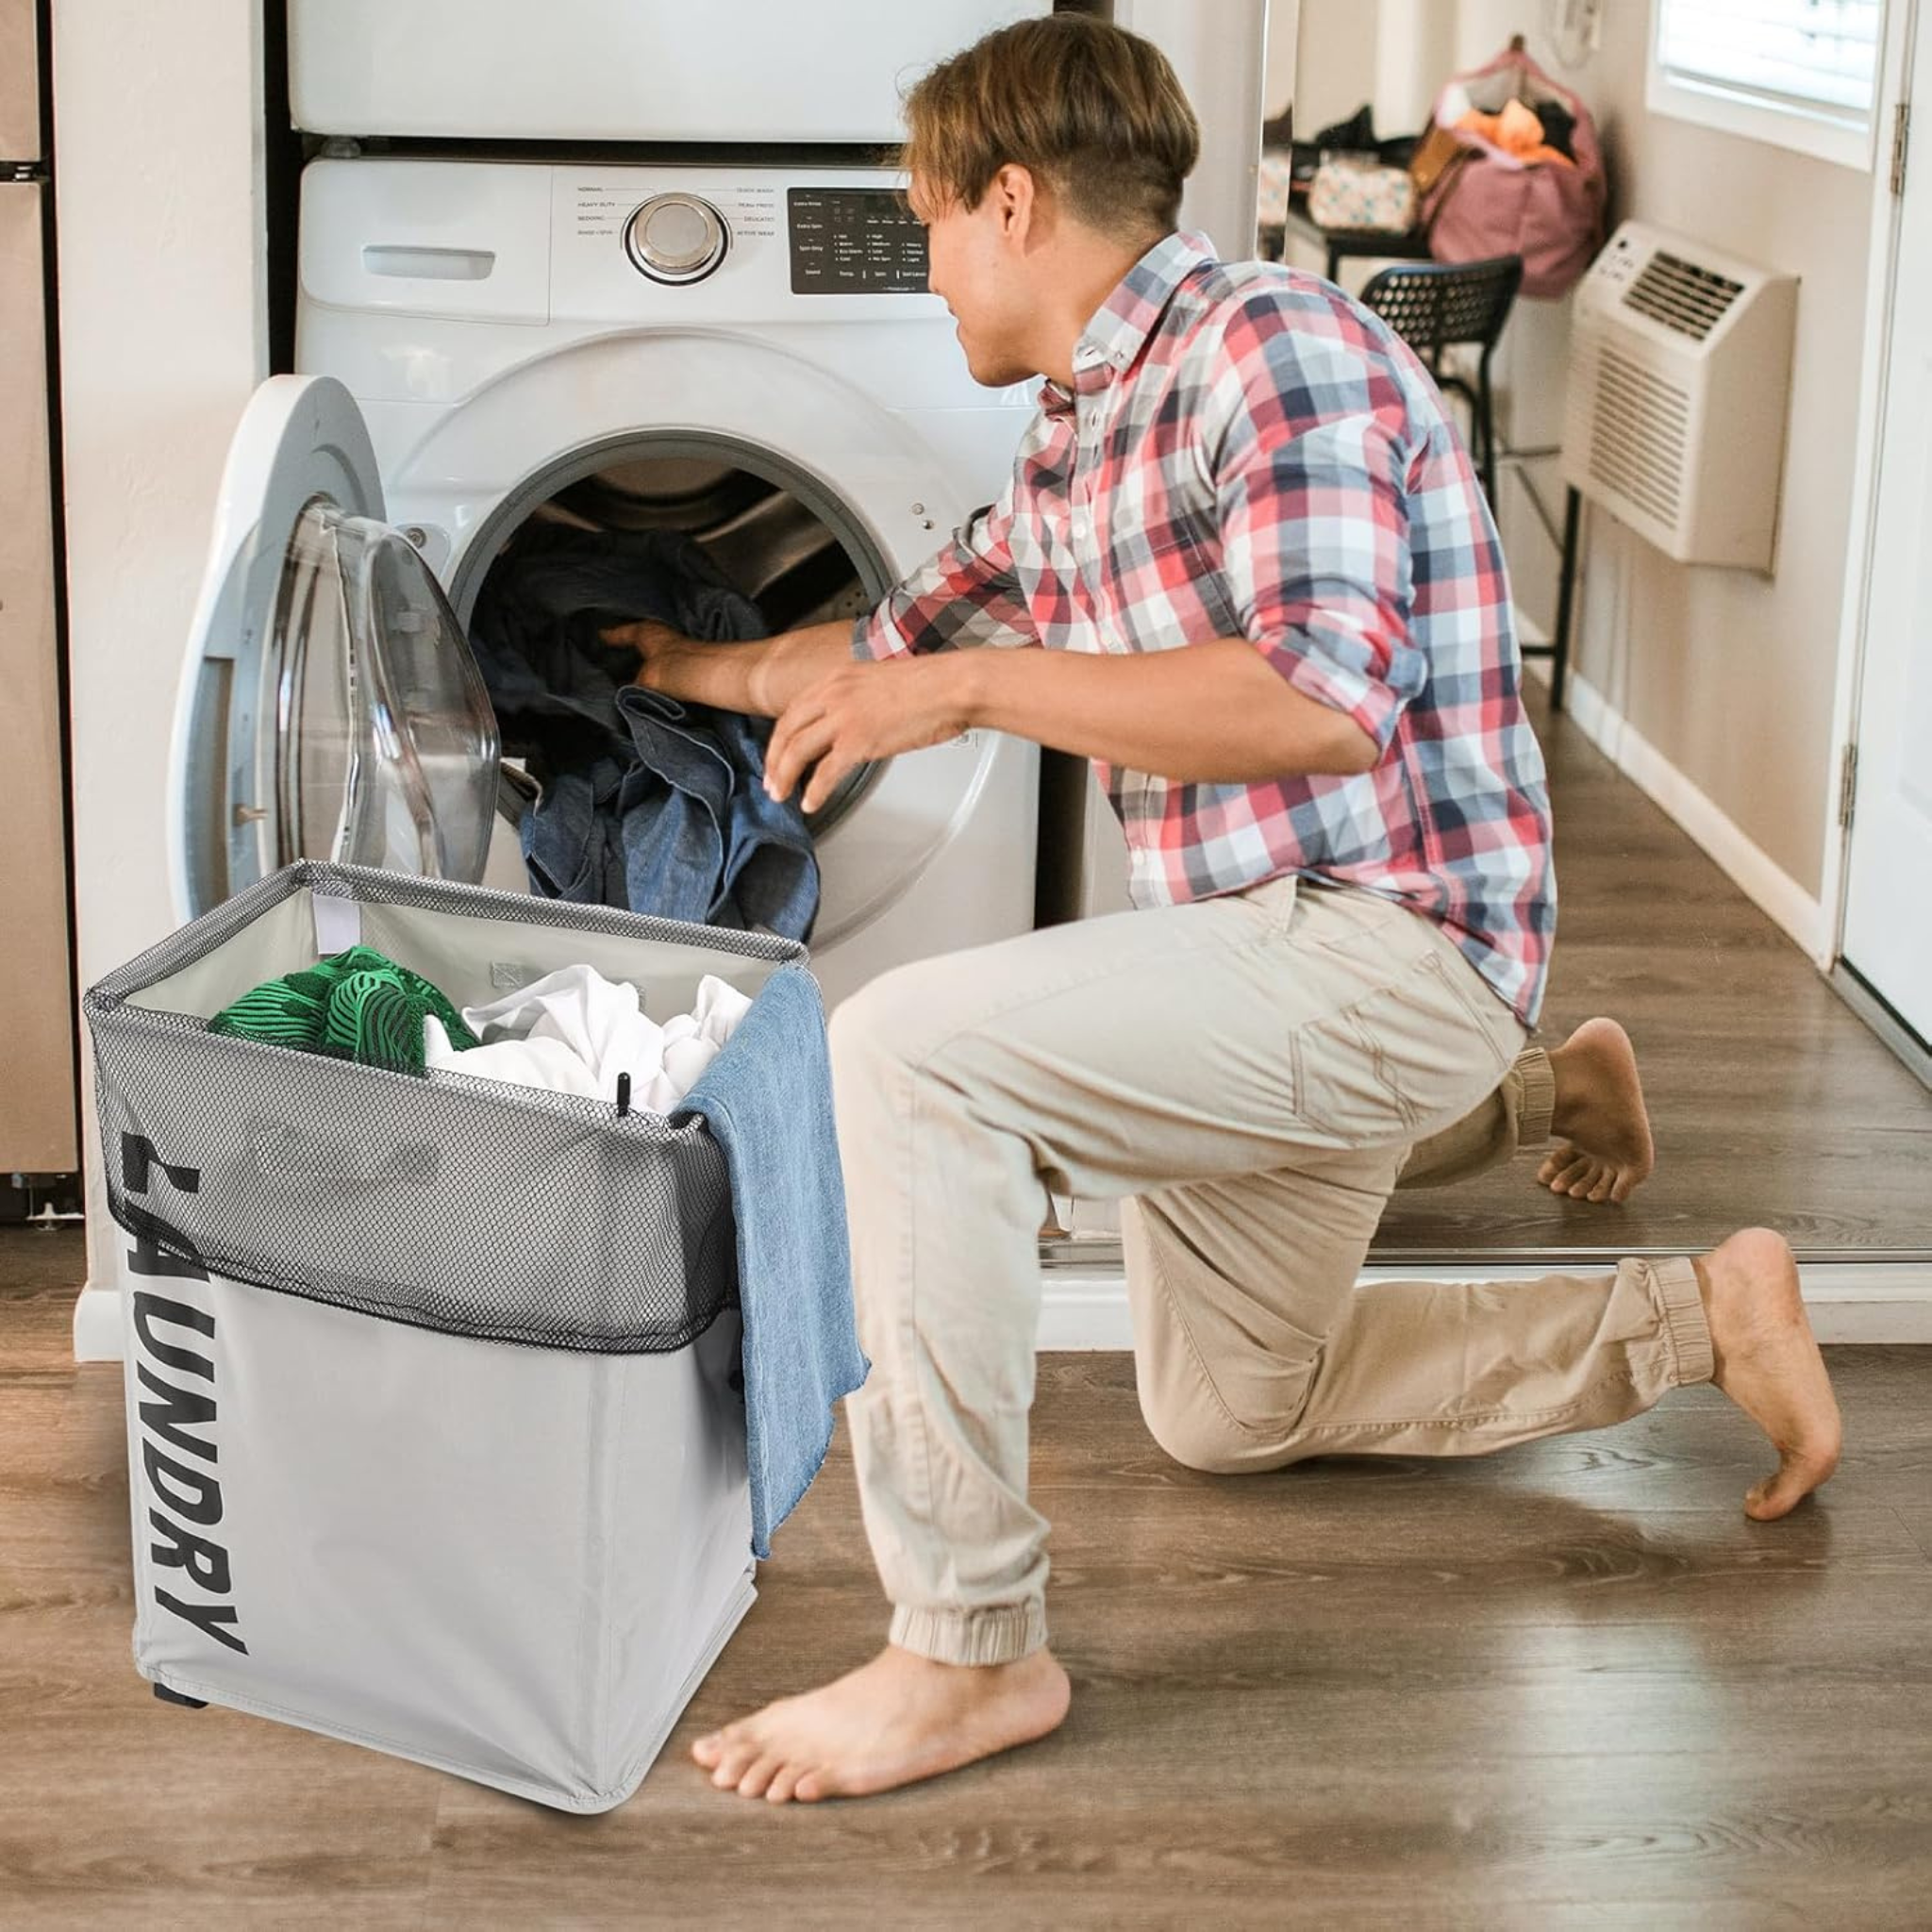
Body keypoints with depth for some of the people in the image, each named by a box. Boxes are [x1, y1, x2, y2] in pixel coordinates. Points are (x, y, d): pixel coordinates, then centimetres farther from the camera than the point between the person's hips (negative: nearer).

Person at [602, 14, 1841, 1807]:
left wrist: (978, 685, -23)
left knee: (906, 1050, -29)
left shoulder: (1268, 345, -15)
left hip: (1390, 943, -10)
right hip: (1257, 971, 10)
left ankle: (968, 1648, -23)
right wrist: (702, 670, 43)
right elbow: (898, 644, 31)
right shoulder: (1069, 450, 13)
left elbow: (1322, 704, -28)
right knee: (1223, 1417, 26)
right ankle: (1537, 1095, 39)